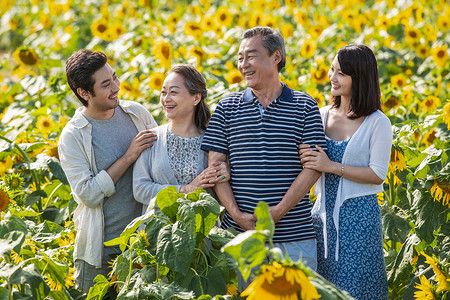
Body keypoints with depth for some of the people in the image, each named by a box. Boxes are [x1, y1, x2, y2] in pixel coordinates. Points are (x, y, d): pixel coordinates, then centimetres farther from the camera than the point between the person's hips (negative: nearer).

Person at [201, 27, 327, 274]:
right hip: (239, 233, 1)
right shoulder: (227, 108, 8)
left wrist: (277, 212, -13)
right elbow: (216, 166, 4)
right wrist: (237, 214, -10)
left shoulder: (305, 106, 3)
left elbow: (313, 166, -3)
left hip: (295, 234, -1)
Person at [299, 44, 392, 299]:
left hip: (359, 215, -4)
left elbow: (378, 175, -13)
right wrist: (304, 157, -9)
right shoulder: (322, 115, 5)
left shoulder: (378, 123, -9)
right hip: (323, 212, 5)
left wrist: (331, 166, -20)